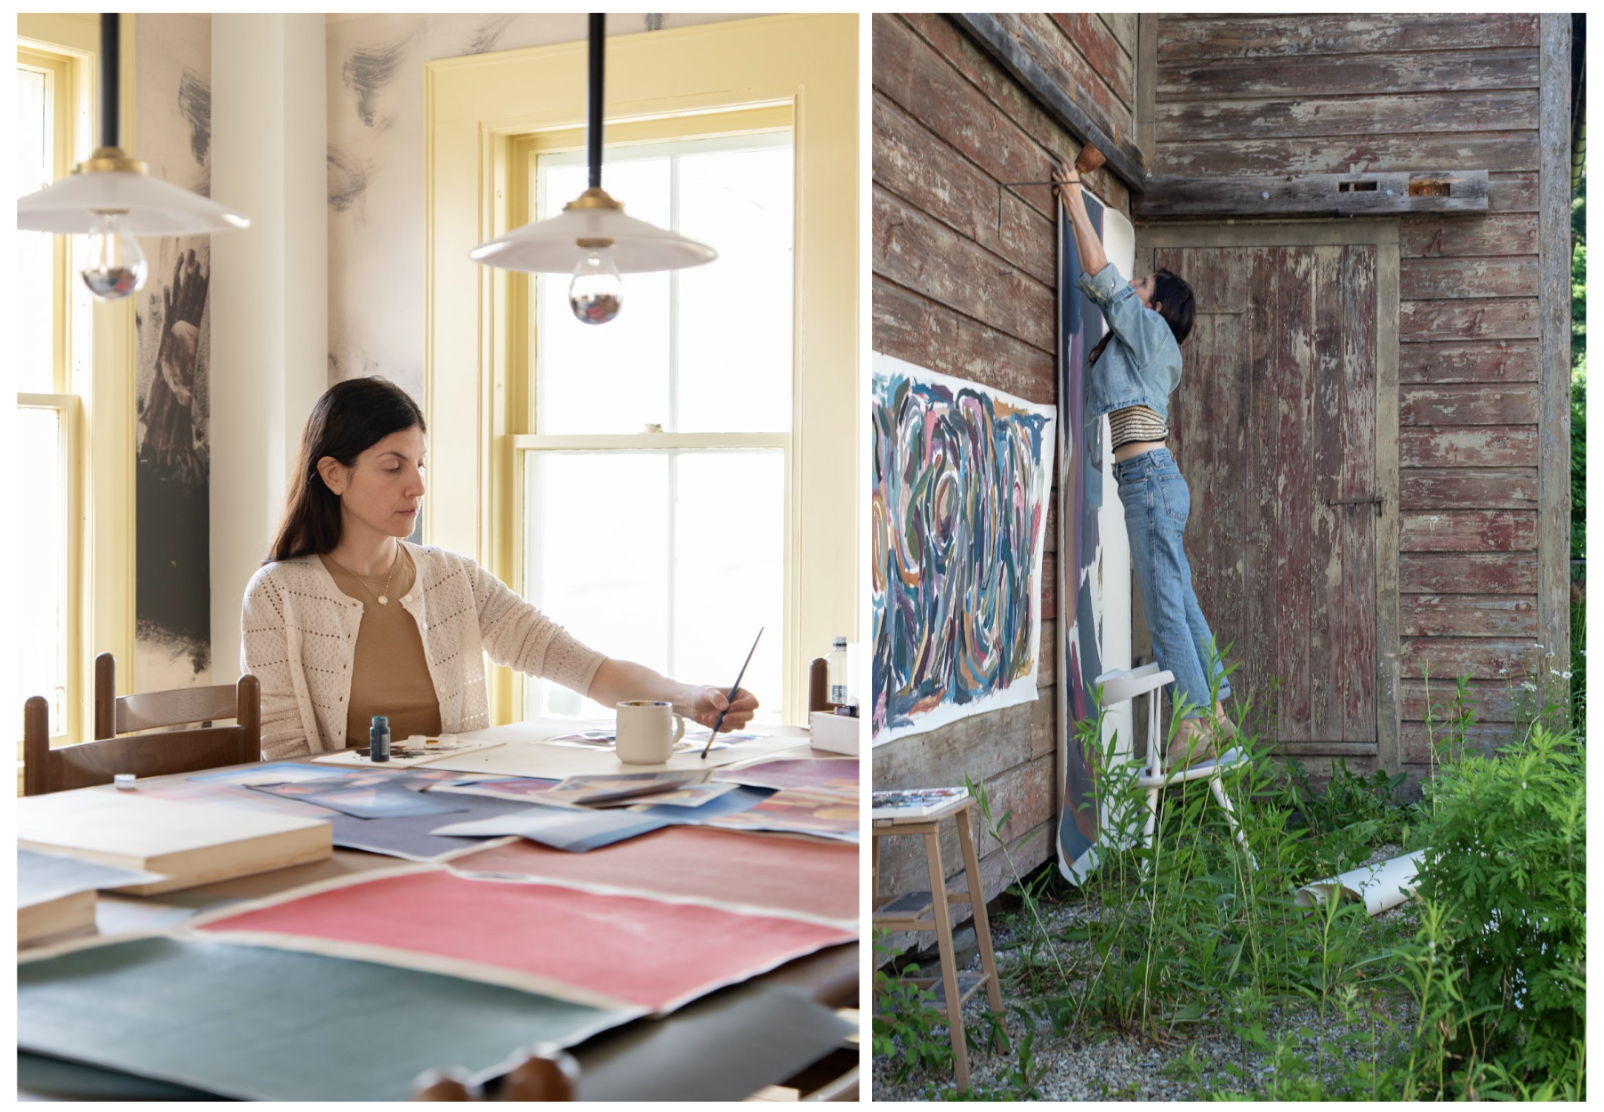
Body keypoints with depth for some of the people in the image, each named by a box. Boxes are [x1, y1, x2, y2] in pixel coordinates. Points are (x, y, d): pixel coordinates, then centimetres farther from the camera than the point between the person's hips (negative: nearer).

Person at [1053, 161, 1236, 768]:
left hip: (1150, 478, -10)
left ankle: (1194, 728, -8)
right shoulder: (1145, 344, 21)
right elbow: (1099, 281, 31)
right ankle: (1215, 715, 15)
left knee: (1165, 606, -9)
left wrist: (1076, 203, 7)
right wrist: (1075, 207, 34)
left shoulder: (1150, 329, -2)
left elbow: (1101, 275, -3)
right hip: (1156, 481, 10)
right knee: (1180, 604, 10)